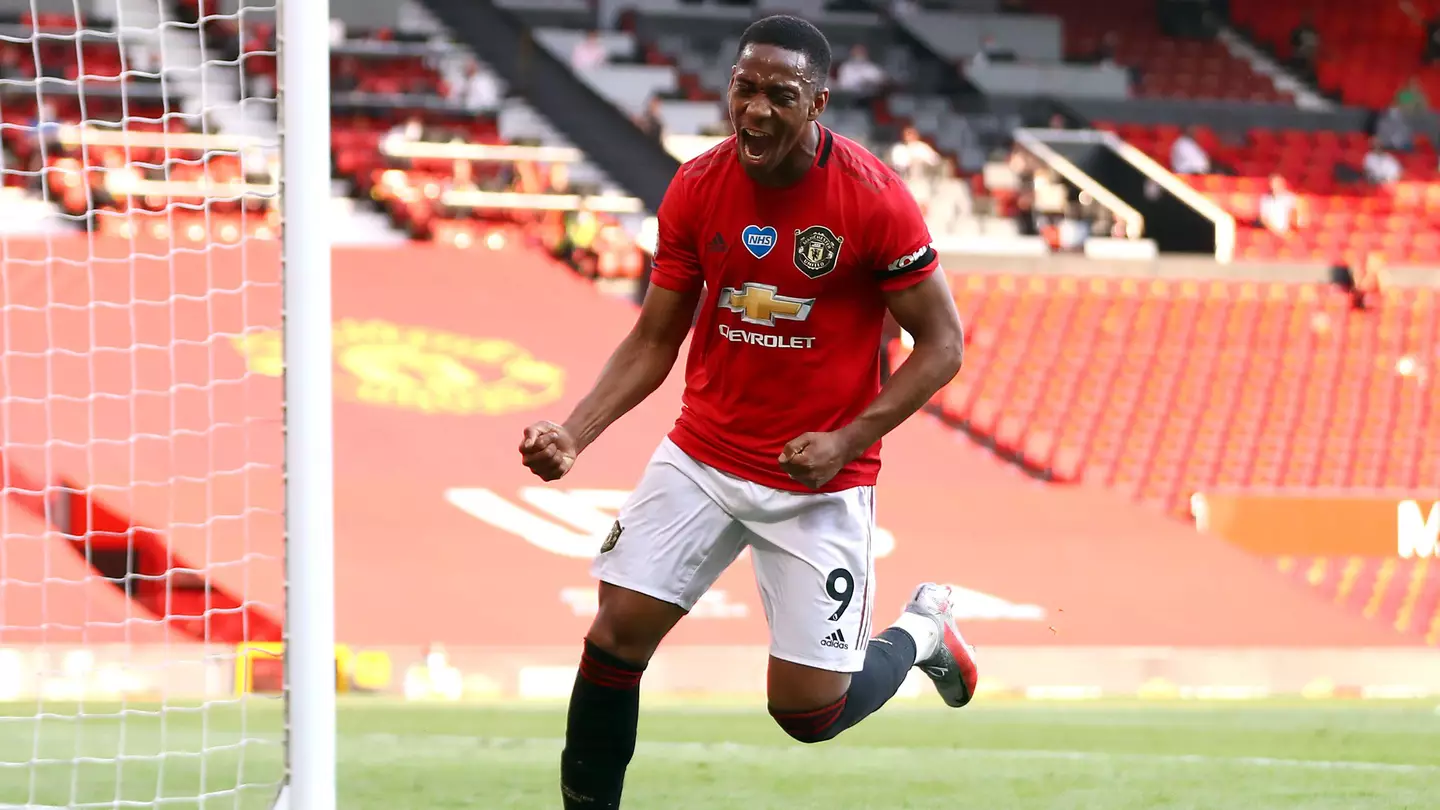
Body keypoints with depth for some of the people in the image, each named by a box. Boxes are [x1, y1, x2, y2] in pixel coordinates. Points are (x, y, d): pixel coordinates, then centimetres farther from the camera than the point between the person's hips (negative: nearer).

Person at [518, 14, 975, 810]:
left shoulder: (875, 199, -17)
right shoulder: (695, 189, -5)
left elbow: (941, 344, -9)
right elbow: (654, 341, 2)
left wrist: (846, 442, -19)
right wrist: (573, 434, -13)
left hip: (819, 475, -3)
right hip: (703, 456, 3)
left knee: (809, 710, -2)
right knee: (616, 632, -8)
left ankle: (920, 630, 30)